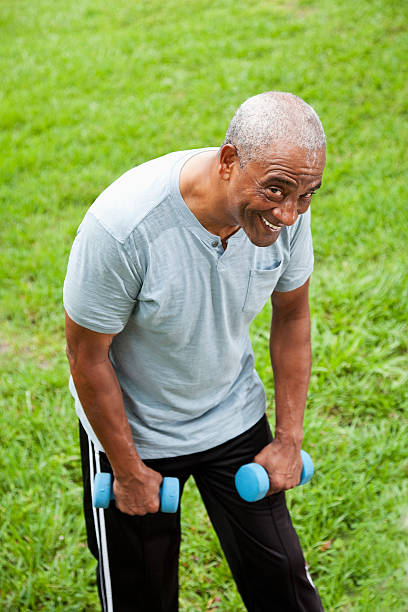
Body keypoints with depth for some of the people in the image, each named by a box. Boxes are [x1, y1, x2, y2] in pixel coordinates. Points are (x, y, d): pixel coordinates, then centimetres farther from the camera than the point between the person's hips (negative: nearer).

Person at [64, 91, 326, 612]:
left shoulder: (285, 207, -19)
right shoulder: (123, 223, -35)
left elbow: (292, 316, -2)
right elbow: (87, 356, -22)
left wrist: (289, 438, 0)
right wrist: (128, 471, -12)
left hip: (235, 418, 4)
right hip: (132, 426, -3)